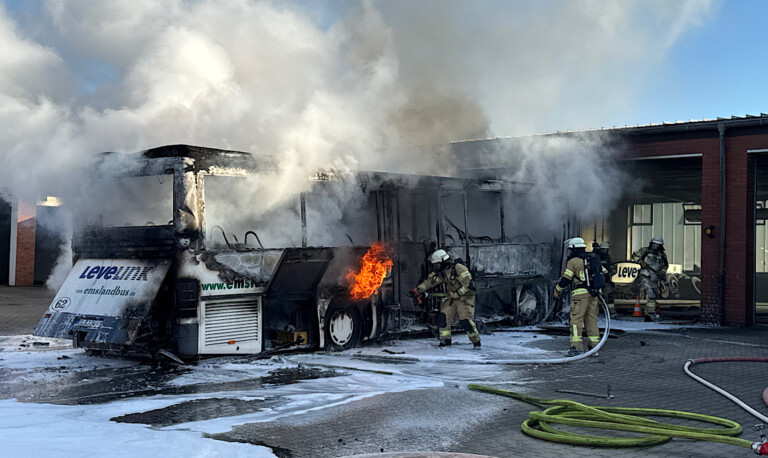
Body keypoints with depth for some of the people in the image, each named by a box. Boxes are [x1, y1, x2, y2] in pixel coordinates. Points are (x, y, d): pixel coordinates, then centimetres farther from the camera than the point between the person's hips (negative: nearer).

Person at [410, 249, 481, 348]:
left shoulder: (459, 268, -21)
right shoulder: (441, 272, 3)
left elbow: (468, 284, -24)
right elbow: (430, 281, 0)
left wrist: (456, 294, -20)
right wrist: (417, 290, -11)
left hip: (465, 298, -7)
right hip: (452, 299, 7)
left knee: (465, 321, -16)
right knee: (442, 317, -4)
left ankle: (476, 341, 3)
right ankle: (445, 340, 9)